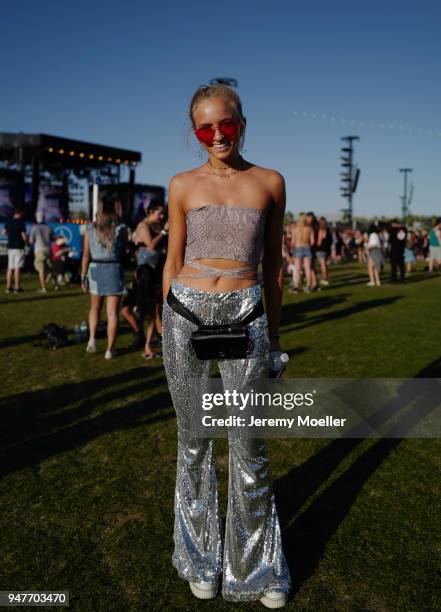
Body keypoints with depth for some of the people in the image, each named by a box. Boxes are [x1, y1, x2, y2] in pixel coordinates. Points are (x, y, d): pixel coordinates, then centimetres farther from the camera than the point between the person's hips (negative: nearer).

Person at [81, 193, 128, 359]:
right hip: (114, 270, -2)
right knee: (112, 312, 5)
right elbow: (123, 252, 2)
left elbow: (86, 255, -2)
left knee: (95, 307, 23)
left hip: (95, 269, 2)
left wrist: (83, 277, 3)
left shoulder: (91, 228, -1)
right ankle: (110, 349, 9)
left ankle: (92, 339, 10)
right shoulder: (121, 229, -6)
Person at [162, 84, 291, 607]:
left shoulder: (270, 182, 7)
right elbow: (173, 261, 10)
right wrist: (166, 323, 10)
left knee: (248, 445, 5)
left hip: (244, 314, 0)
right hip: (186, 312, 1)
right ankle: (201, 557, 33)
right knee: (193, 438, 11)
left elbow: (273, 261, 11)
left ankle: (257, 566, 29)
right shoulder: (183, 185, 6)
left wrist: (273, 328, 12)